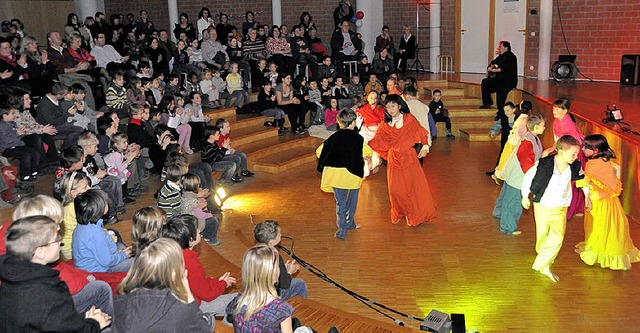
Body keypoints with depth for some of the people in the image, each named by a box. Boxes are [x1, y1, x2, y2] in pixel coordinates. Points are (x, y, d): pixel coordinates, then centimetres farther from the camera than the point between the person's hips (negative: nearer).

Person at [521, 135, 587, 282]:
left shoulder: (574, 167, -9)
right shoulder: (543, 164, -21)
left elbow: (583, 177, 15)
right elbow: (528, 176, -6)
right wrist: (525, 196, 4)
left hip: (560, 209, 2)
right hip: (542, 206, -2)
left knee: (558, 238, -11)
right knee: (542, 235, 12)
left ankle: (543, 266, 0)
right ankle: (541, 253, 43)